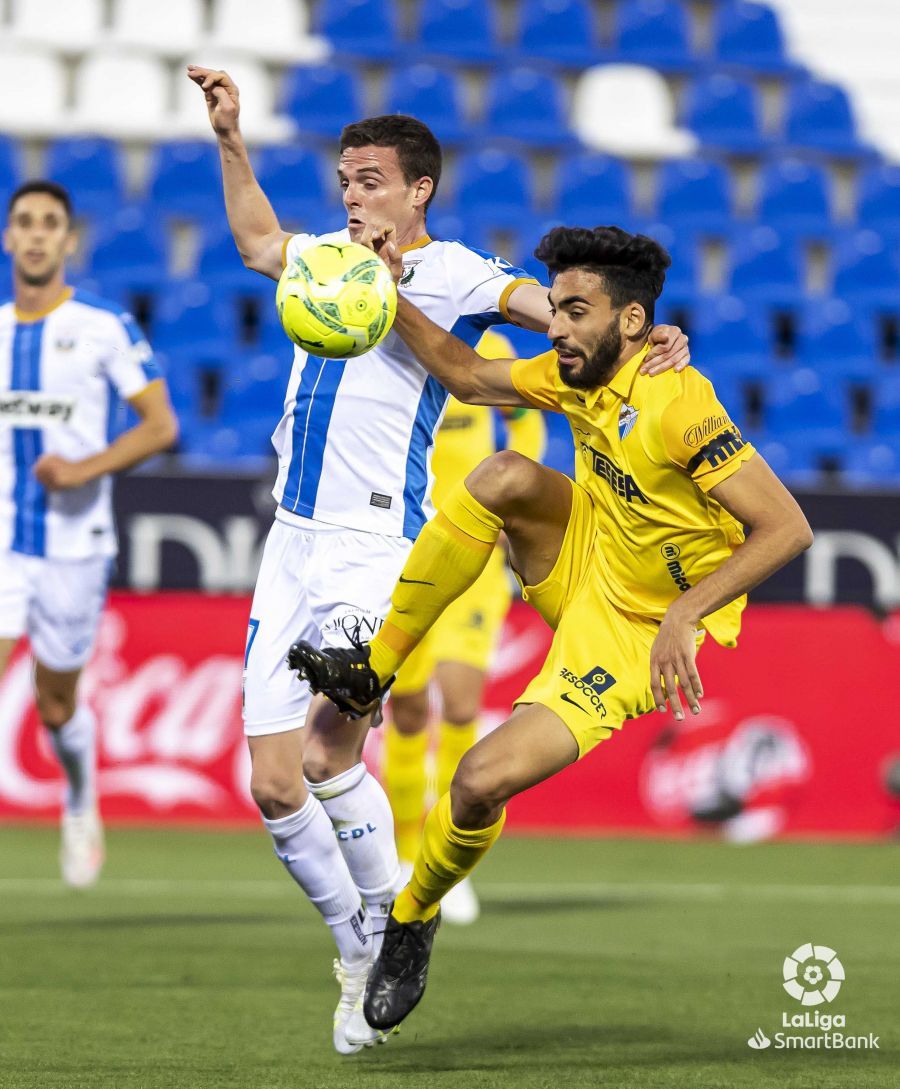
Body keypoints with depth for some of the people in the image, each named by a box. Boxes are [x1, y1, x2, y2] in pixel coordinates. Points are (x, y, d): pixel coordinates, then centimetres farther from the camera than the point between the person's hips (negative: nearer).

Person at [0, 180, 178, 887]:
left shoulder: (106, 328, -6)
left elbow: (161, 425, -7)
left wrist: (87, 468, -20)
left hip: (74, 544, -2)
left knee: (57, 708, 10)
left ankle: (81, 806, 42)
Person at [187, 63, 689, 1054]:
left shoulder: (450, 273, -5)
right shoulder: (331, 256, 14)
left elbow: (554, 308, -20)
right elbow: (258, 241, 36)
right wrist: (230, 138, 32)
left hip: (379, 546, -7)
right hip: (293, 541, 7)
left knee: (323, 747, -25)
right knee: (274, 786, 3)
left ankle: (394, 920, -3)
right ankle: (363, 958, 20)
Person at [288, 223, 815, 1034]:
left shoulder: (676, 405, -27)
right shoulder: (579, 375, -3)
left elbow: (787, 527, -31)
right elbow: (469, 377, 14)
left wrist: (684, 613, -39)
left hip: (638, 636, -7)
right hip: (584, 566, 7)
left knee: (482, 783, -19)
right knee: (506, 477, -22)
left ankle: (414, 919, 14)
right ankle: (374, 671, -7)